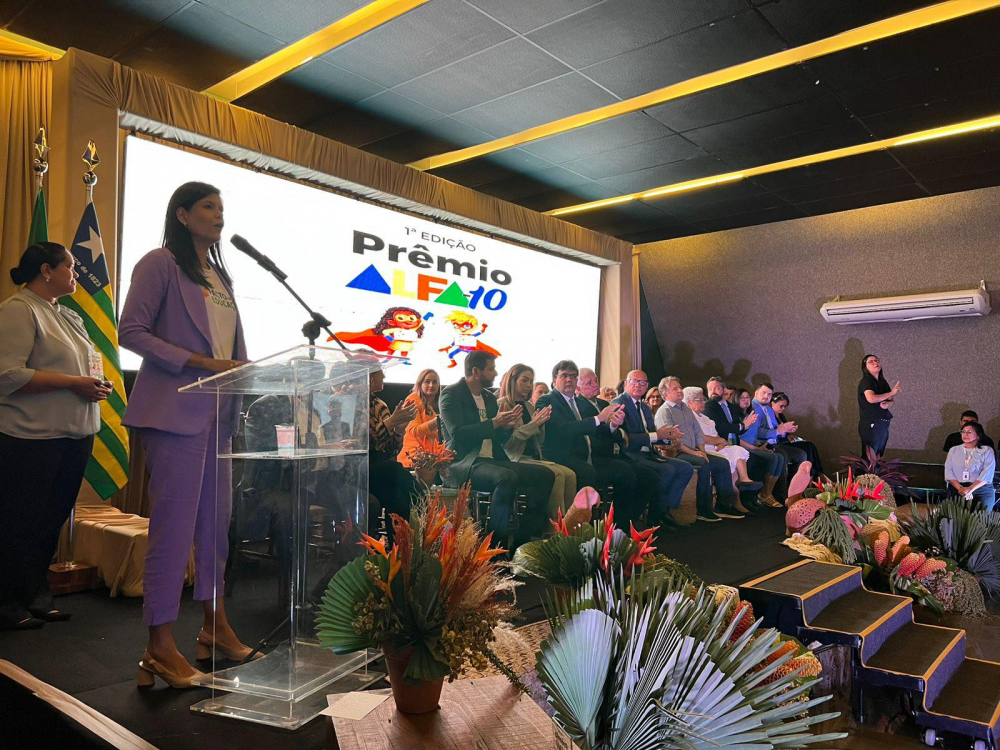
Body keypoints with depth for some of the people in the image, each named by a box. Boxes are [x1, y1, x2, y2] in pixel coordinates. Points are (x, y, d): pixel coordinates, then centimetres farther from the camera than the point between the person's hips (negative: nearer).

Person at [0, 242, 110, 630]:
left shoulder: (67, 316, 17)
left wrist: (93, 383, 5)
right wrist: (74, 383, -19)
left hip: (74, 436, 8)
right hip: (32, 438, -8)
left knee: (51, 522, 14)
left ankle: (36, 598, 26)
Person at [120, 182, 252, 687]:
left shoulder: (220, 275, 20)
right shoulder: (160, 264, -2)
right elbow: (131, 332, -10)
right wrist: (201, 362, -16)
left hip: (218, 412, 7)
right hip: (176, 409, -7)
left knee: (216, 519, 11)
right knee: (174, 523, -5)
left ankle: (215, 625, 23)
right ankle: (160, 646, 6)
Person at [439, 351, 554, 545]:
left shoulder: (490, 397, 20)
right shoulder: (452, 394, -3)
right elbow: (458, 434, -17)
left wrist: (507, 426, 0)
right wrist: (494, 423, -16)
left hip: (491, 461, 8)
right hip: (464, 463, -8)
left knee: (545, 475, -6)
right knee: (508, 477, -36)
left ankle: (523, 541, -5)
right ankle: (494, 542, -25)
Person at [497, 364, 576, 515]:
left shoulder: (529, 405, 20)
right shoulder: (502, 405, -3)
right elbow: (506, 441, -12)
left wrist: (541, 423, 0)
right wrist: (533, 424, -13)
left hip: (535, 458, 7)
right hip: (517, 459, -7)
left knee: (570, 474, -19)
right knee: (557, 474, -27)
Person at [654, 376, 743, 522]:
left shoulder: (686, 409, 21)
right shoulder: (664, 411, -7)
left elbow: (698, 432, 19)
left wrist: (702, 450, 1)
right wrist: (693, 452, -18)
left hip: (693, 452, 9)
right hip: (677, 454, -9)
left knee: (723, 463, -4)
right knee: (704, 464, -31)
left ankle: (724, 505, -1)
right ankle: (703, 510, -24)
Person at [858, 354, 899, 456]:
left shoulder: (882, 381, 14)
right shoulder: (866, 381, -10)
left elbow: (892, 400, 15)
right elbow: (871, 398, -26)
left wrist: (888, 404, -9)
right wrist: (891, 393, -15)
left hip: (883, 424, 8)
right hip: (870, 425, -8)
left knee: (878, 456, 11)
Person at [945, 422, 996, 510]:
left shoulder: (987, 451, 6)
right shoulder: (954, 450, 14)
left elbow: (987, 474, -6)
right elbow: (948, 471, 4)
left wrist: (970, 489, -17)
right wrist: (960, 488, -12)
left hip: (982, 491, -2)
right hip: (956, 490, 2)